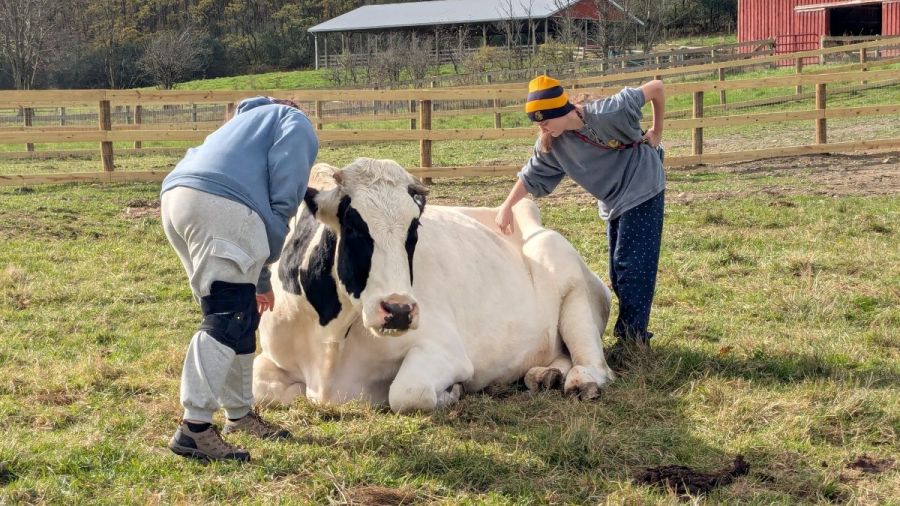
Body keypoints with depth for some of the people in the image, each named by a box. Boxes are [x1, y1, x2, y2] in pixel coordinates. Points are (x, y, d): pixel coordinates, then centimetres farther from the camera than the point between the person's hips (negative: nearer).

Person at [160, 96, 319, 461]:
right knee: (228, 319, -10)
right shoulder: (296, 123, 17)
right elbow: (285, 192, -1)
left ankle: (239, 414, 28)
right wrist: (270, 251, 7)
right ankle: (195, 427, -16)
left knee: (240, 316, 18)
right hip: (217, 203, -9)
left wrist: (259, 281, 43)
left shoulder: (250, 120, 41)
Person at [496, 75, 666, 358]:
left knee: (632, 266, -10)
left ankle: (631, 337, -7)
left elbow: (655, 88, -19)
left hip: (643, 193, -7)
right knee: (618, 272, 9)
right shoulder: (551, 144, -10)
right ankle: (635, 332, 19)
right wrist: (507, 207, -6)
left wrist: (656, 132, -9)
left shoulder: (608, 113, -28)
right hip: (614, 204, 7)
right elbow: (531, 176, 1)